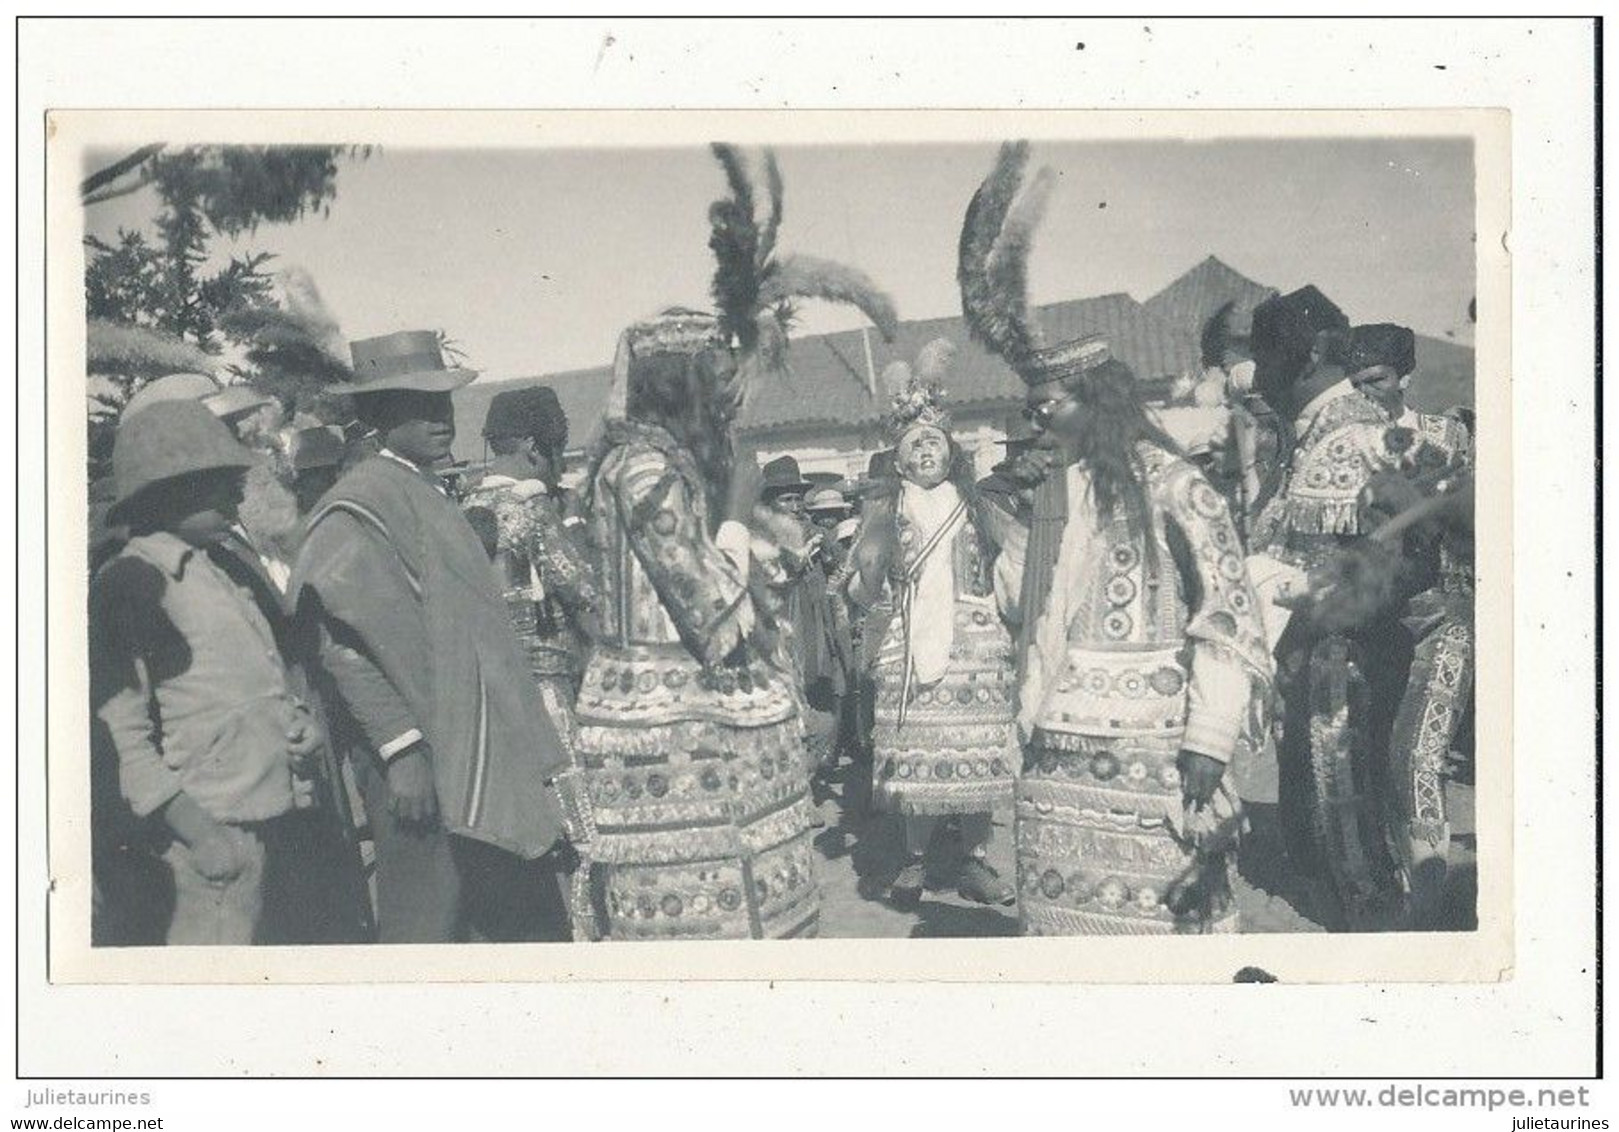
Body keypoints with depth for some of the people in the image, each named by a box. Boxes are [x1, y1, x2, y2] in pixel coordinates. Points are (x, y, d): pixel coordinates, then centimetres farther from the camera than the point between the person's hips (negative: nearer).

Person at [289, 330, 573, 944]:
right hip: (426, 775, -10)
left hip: (488, 762, 10)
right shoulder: (359, 508, -11)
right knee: (430, 924, -4)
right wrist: (401, 747, -23)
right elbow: (343, 642, -18)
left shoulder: (430, 496, 19)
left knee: (535, 926, 12)